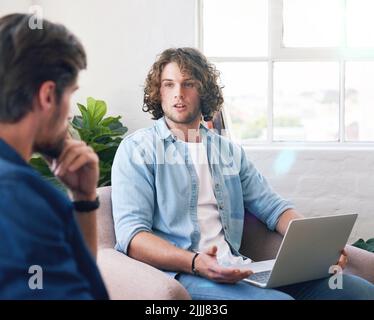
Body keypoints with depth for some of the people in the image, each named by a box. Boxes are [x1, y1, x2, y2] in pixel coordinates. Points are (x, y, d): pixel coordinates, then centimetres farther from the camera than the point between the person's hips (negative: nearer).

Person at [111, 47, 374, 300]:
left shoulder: (230, 151, 22)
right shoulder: (138, 149, 4)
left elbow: (273, 206, 19)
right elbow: (130, 234, -8)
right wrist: (195, 262, -25)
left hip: (234, 270, 6)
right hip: (179, 272, -6)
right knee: (279, 299, -35)